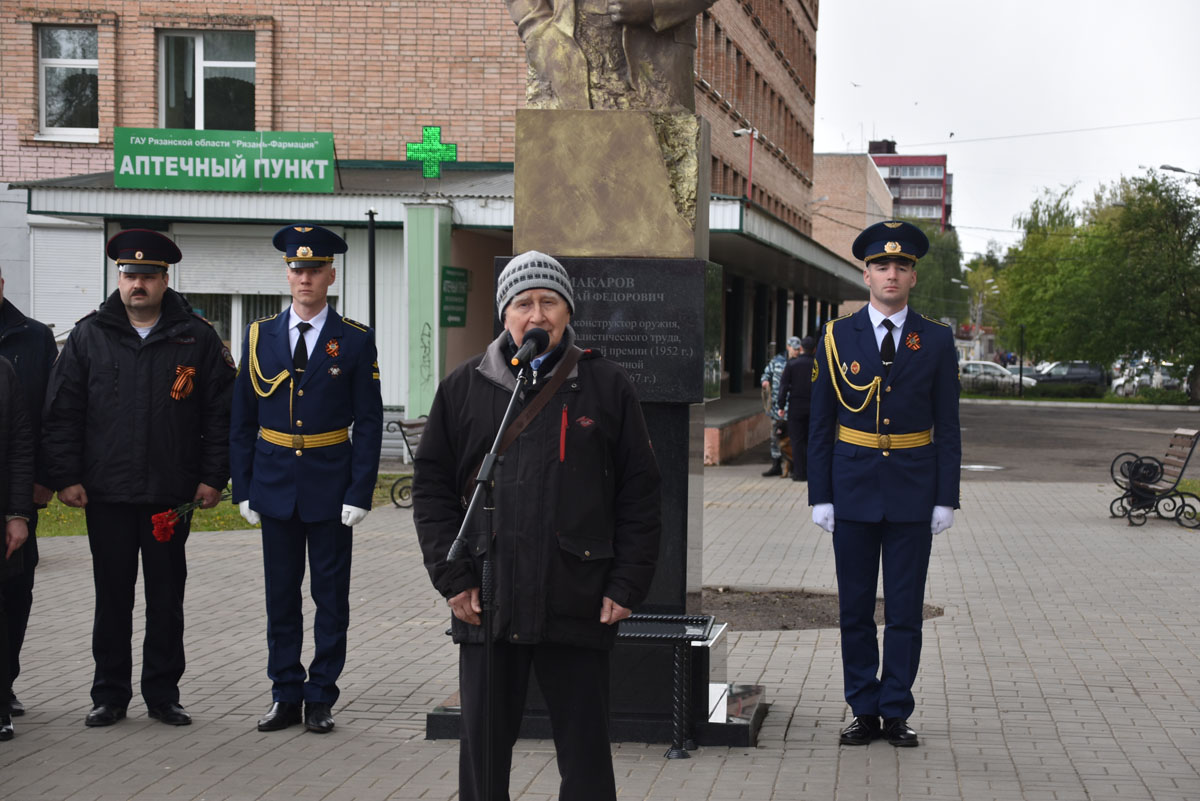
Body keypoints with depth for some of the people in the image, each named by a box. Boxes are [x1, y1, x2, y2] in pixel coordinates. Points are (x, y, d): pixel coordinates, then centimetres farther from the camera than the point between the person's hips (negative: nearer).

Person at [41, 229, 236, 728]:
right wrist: (65, 477, -2)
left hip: (172, 494, 0)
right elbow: (61, 412, 5)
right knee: (112, 597, 7)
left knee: (167, 597, 7)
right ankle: (110, 695, 17)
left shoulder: (197, 338, 3)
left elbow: (221, 412, 3)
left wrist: (212, 477, -2)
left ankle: (163, 695, 17)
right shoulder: (89, 337, 4)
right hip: (107, 494, 1)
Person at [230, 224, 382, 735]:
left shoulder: (355, 341, -2)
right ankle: (285, 696, 17)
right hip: (275, 485, 2)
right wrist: (243, 489, 2)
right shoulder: (261, 336, 4)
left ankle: (321, 699, 14)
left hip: (331, 486, -2)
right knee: (281, 595, 8)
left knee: (331, 596, 4)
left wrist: (359, 494, -9)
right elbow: (242, 419, 7)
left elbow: (369, 423, -3)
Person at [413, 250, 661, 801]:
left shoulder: (607, 387, 4)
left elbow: (640, 493, 4)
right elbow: (431, 486, 8)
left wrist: (626, 586, -3)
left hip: (579, 608, -1)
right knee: (483, 752, 10)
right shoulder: (464, 387, 7)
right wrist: (452, 579, -1)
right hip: (487, 606, 1)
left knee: (586, 755, 6)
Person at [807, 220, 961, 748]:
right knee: (855, 607, 6)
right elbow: (820, 424, 3)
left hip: (913, 489, 0)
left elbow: (947, 426, 3)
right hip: (853, 486, 0)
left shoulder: (936, 341, 2)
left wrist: (947, 499, -3)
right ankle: (864, 711, 16)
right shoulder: (837, 338, 2)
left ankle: (897, 713, 13)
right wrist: (820, 496, -2)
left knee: (905, 609, 3)